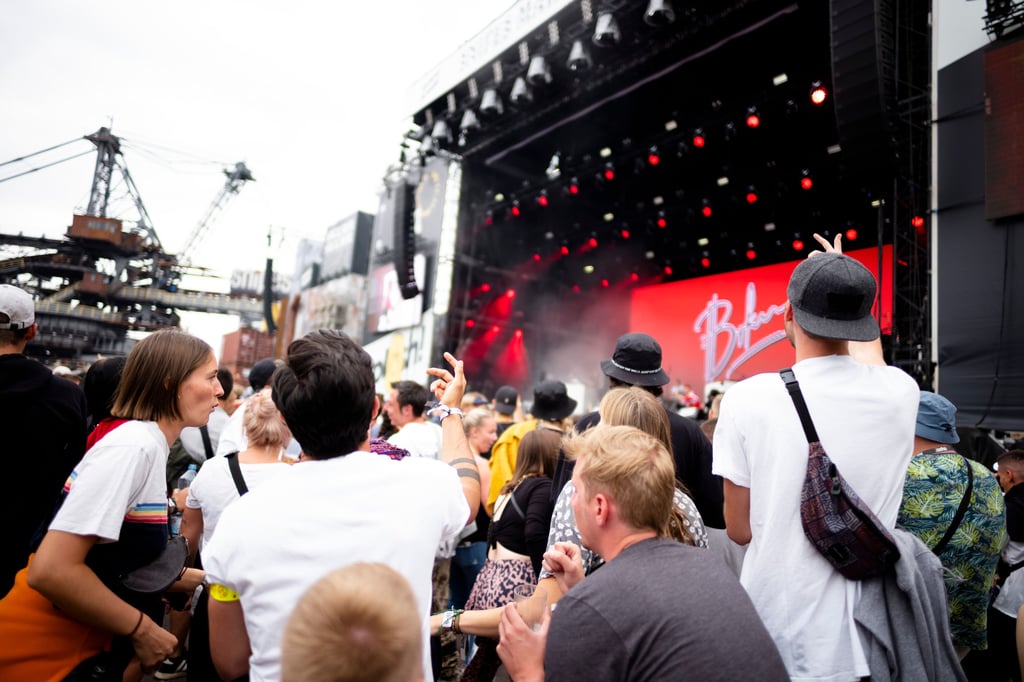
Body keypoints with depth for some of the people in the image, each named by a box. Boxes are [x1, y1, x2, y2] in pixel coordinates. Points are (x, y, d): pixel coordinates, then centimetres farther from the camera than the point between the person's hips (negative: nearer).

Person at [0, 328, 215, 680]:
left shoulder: (147, 445, 5)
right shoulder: (133, 446, -23)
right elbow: (51, 570, -29)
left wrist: (190, 578, 9)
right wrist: (141, 628, -19)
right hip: (45, 653, -8)